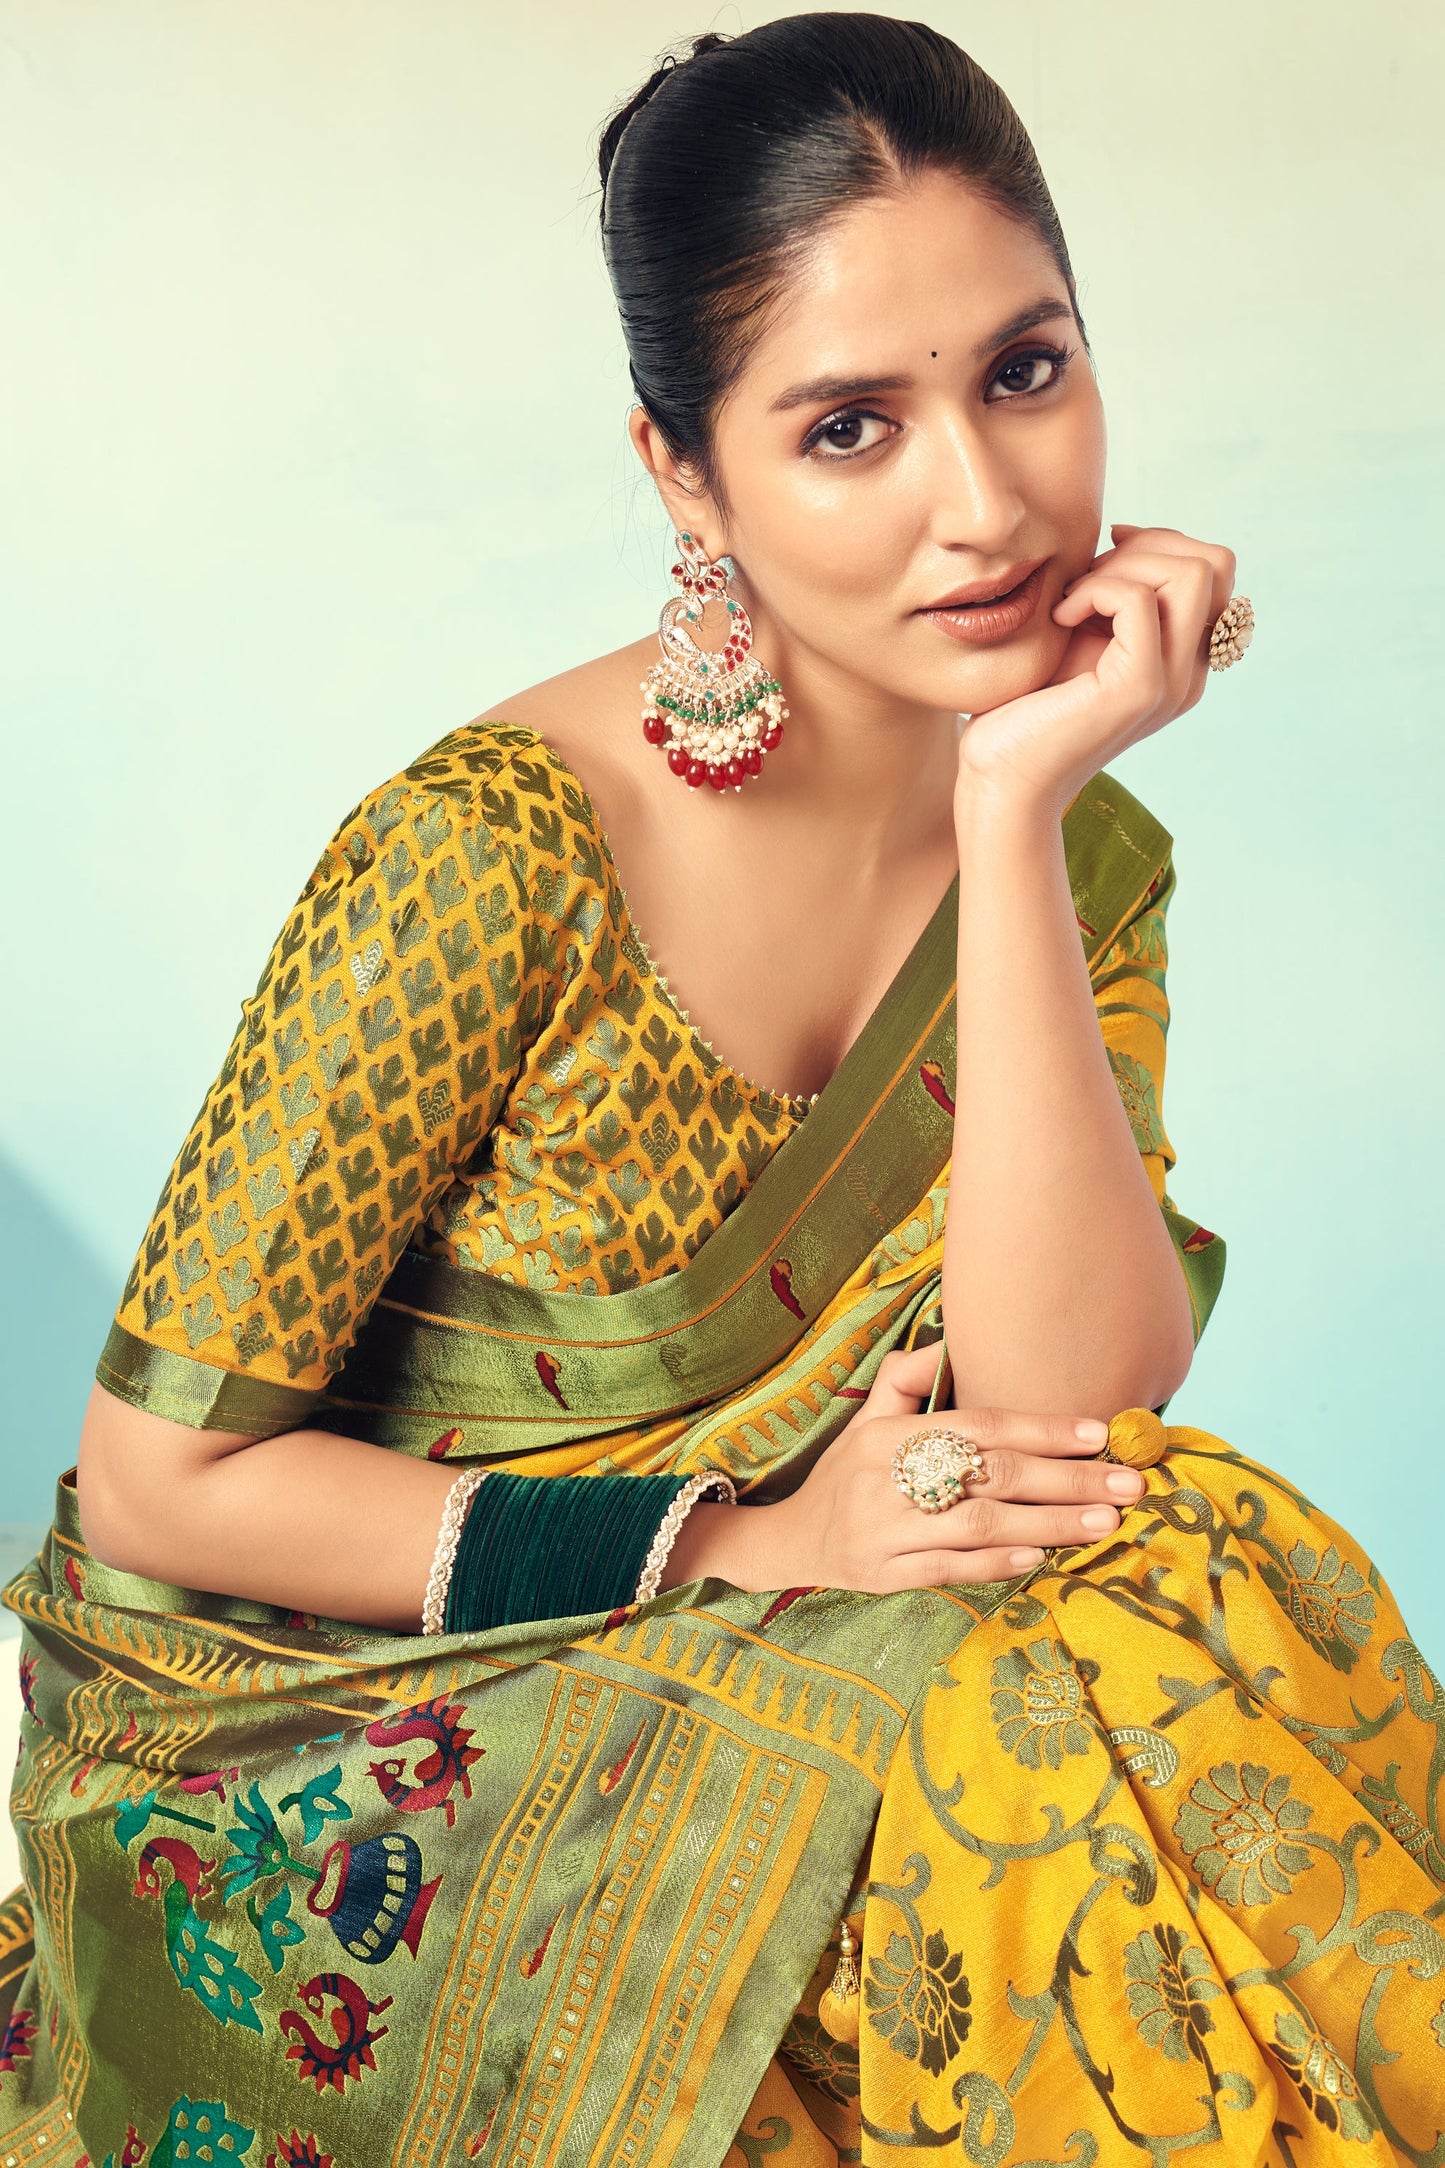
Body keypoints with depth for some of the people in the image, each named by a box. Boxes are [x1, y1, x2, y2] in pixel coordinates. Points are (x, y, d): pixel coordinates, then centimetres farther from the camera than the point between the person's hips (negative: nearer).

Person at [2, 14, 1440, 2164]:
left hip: (768, 1682, 5)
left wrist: (1011, 809, -22)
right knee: (1041, 1768, -27)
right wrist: (741, 1539, -19)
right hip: (354, 1729, -5)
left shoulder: (1085, 845, -2)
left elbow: (1072, 1413, -16)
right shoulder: (486, 856, -21)